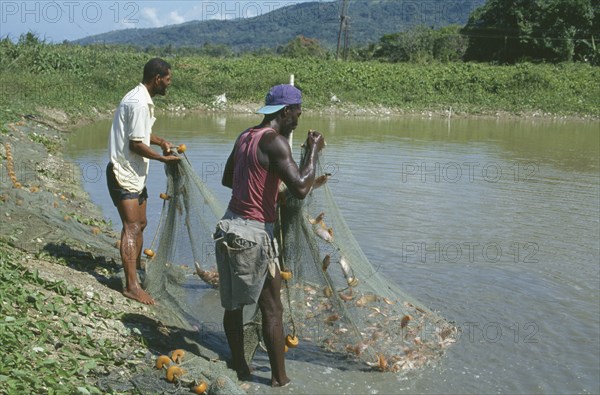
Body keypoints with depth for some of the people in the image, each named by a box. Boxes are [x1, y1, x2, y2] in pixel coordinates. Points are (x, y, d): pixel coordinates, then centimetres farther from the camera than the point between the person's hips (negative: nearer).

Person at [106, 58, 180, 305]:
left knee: (140, 224, 20)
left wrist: (160, 142, 10)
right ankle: (132, 286, -13)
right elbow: (135, 145, -23)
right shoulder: (139, 104, -21)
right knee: (131, 228, -12)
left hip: (135, 174, 11)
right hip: (124, 174, -10)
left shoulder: (141, 99, 11)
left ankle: (136, 269, 34)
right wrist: (163, 158, -13)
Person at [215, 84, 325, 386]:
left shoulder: (245, 136, 11)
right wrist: (313, 151, -10)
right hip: (254, 232, -8)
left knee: (234, 303, 15)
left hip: (230, 226, 9)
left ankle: (239, 367, 28)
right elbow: (300, 188, -23)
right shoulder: (274, 141, -16)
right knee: (272, 308, 3)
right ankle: (279, 378, 11)